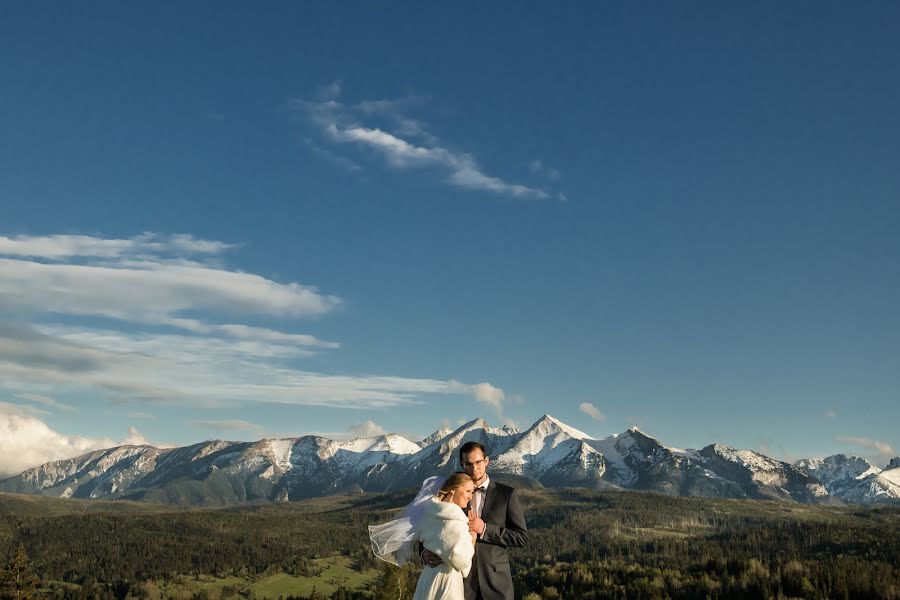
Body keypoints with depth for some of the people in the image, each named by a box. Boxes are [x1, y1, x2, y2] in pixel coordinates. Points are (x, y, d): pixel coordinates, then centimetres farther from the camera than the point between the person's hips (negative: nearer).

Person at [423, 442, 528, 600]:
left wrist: (485, 529, -14)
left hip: (495, 580, -1)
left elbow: (522, 537, -3)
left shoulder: (506, 494, 0)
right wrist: (426, 554, -14)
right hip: (461, 579, 2)